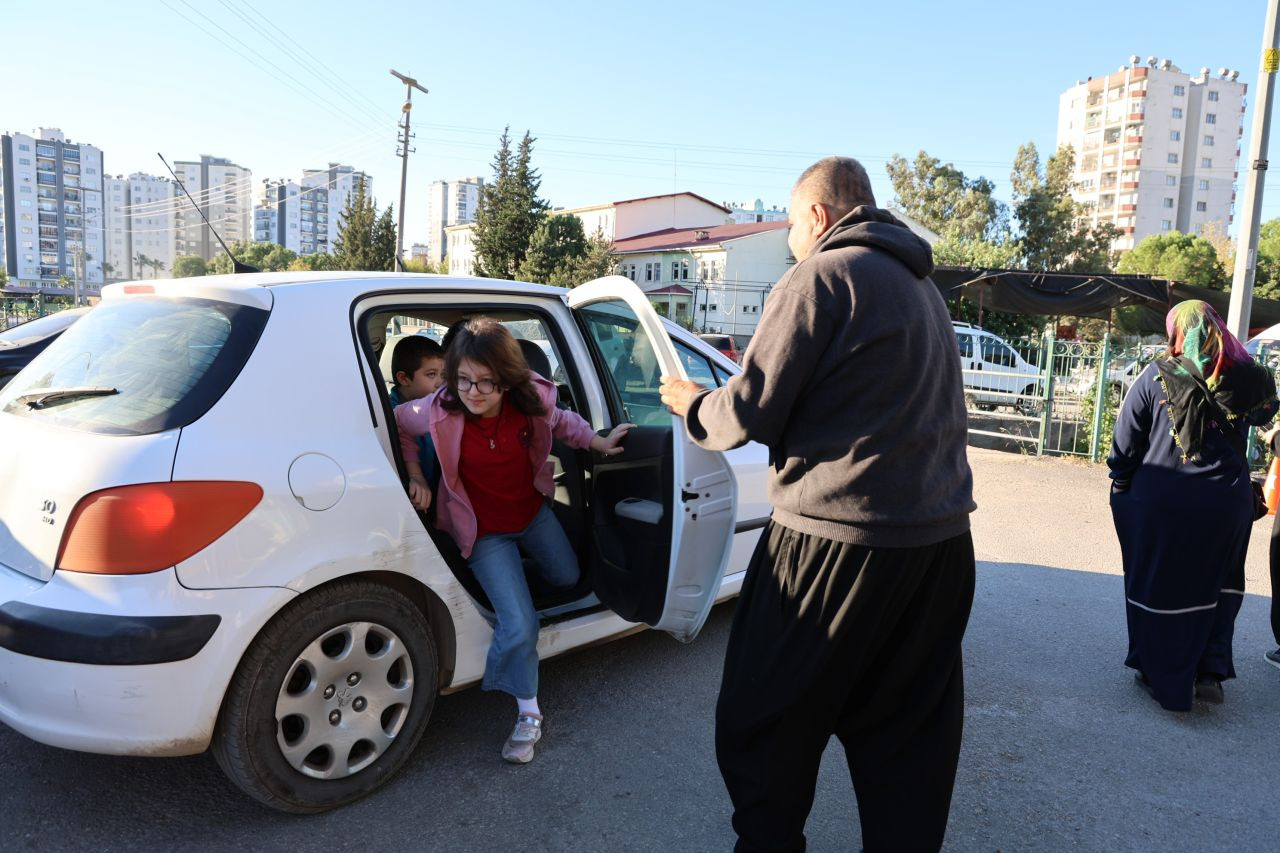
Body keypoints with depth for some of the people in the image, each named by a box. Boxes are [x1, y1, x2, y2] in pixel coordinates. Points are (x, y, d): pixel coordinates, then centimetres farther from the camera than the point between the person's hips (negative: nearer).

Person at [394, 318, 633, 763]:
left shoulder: (532, 400, -25)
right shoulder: (439, 412, -30)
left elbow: (560, 422, 1)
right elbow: (398, 422, -6)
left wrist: (599, 441, -11)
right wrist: (415, 477, -6)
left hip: (533, 512, 4)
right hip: (486, 531, -4)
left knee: (566, 578, 28)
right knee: (519, 627, -13)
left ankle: (515, 580, 61)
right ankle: (528, 714, 11)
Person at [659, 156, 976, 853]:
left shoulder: (821, 278, -10)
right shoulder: (920, 285, 17)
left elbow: (748, 414, -13)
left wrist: (693, 404, 8)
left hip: (839, 538, -8)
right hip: (940, 534, 9)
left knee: (765, 719, 9)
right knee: (910, 729, 17)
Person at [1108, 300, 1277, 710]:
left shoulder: (1157, 377, -9)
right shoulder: (1245, 376, 0)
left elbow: (1125, 441, -8)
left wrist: (1122, 482, 5)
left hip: (1160, 501, -3)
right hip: (1228, 500, 3)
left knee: (1158, 587, 11)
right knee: (1216, 585, 21)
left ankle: (1162, 678, 21)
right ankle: (1211, 671, 21)